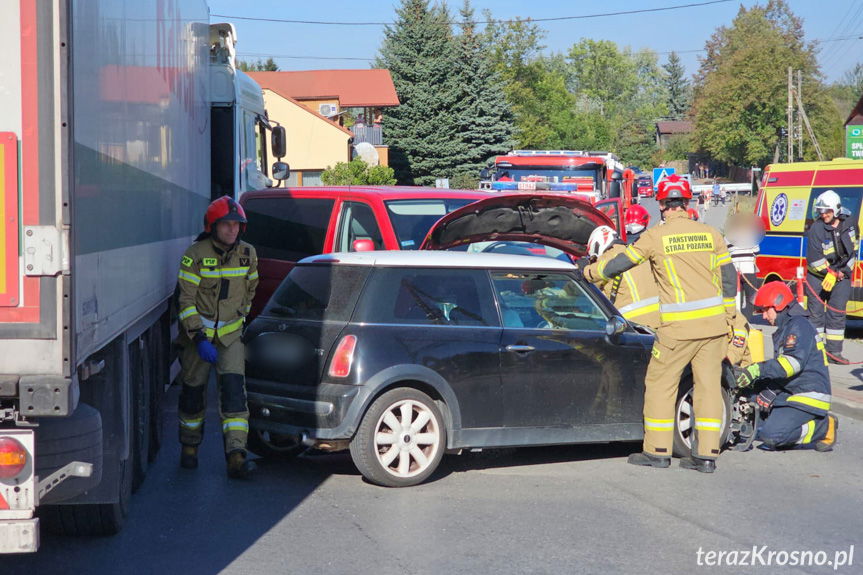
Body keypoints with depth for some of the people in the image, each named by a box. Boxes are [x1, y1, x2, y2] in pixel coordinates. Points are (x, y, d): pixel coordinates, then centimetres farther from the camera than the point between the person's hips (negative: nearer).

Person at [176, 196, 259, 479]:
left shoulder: (248, 254, 1)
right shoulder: (195, 255, -12)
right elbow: (186, 300, -14)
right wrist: (199, 338, -21)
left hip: (231, 334, 2)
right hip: (198, 332, -2)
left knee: (234, 389, -14)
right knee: (193, 391, 7)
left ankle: (236, 455, -19)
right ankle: (189, 446, 30)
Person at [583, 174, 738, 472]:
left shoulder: (655, 237, -4)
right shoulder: (710, 233, 7)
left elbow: (620, 262, 4)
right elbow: (728, 276, 11)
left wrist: (590, 273, 21)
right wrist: (729, 314, 22)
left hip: (679, 325, -4)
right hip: (714, 322, 4)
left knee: (660, 382, 7)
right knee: (709, 384, 7)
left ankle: (658, 450, 9)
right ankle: (707, 454, 8)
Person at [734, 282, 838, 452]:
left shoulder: (798, 325, -10)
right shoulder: (784, 330, 22)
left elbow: (794, 361, -26)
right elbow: (781, 372, 24)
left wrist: (759, 370, -32)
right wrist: (768, 392, 7)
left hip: (809, 397, -11)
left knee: (771, 436, -24)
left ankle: (824, 427, -8)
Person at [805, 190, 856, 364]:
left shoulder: (848, 224, 0)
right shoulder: (816, 229, -14)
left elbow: (853, 249, 8)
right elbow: (814, 259, -16)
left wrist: (845, 271, 0)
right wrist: (831, 273, -15)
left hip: (842, 276, 3)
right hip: (818, 277, -3)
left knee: (837, 313, 1)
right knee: (816, 312, -1)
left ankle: (834, 352, 3)